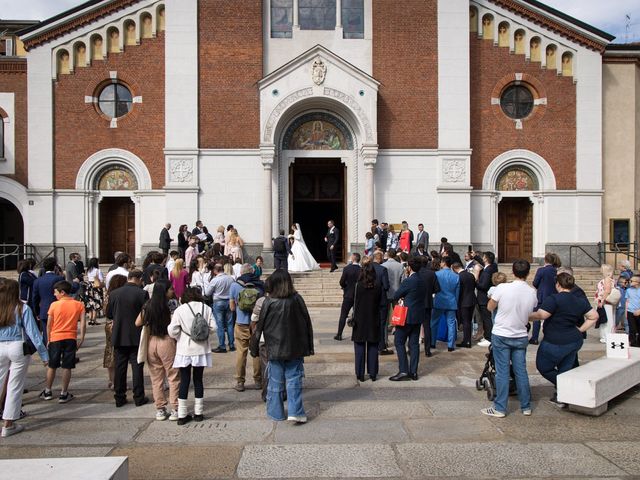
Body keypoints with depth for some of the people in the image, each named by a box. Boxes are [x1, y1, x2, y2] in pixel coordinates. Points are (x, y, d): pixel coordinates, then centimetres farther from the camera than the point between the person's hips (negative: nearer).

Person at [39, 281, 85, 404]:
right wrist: (81, 339, 1)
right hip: (71, 338, 0)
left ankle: (47, 391, 27)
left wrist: (48, 339, 12)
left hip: (55, 338, 0)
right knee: (67, 367, 4)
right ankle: (64, 394, 7)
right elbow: (83, 324, -6)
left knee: (52, 366, 15)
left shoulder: (54, 305, -3)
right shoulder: (79, 305, -1)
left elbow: (49, 325, 1)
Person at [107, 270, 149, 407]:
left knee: (120, 367, 10)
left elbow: (109, 314, 8)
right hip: (136, 336, -3)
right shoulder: (142, 294, -12)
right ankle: (139, 397, 9)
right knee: (137, 366, 5)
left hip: (119, 336, 3)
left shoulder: (114, 294, -1)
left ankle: (119, 397, 15)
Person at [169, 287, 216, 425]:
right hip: (201, 350, 2)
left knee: (184, 381, 6)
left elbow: (172, 331, -11)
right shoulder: (206, 308, -3)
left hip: (185, 350, -2)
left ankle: (182, 415, 9)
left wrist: (179, 338, 10)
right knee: (198, 379, 12)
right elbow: (213, 327, -5)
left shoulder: (180, 310, -8)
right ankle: (198, 412, 18)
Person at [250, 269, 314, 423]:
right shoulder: (297, 299, -7)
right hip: (295, 348, 1)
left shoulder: (269, 303, -12)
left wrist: (254, 348, 7)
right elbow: (307, 324, -1)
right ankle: (295, 412, 2)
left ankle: (276, 412, 22)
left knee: (276, 382, 12)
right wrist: (309, 347, 9)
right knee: (294, 380, 8)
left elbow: (259, 328, -5)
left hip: (275, 349, -1)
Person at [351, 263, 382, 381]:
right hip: (374, 321, 2)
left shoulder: (358, 285, -12)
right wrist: (381, 320, 8)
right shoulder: (378, 286, -5)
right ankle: (373, 374, 15)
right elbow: (382, 303, -2)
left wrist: (353, 318, -2)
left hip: (360, 321, -2)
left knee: (360, 347, 7)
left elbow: (355, 303, -10)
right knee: (373, 347, 11)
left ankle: (360, 374, 11)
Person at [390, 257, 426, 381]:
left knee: (399, 342, 0)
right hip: (418, 317, 8)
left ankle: (403, 371, -4)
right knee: (414, 343, 10)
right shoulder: (422, 282, 8)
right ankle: (413, 372, 14)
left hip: (407, 317, -8)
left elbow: (395, 296, -10)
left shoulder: (408, 281, -16)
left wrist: (401, 298, 12)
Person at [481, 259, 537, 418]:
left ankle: (500, 408, 9)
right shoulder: (532, 293, -5)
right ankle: (526, 406, 23)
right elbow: (531, 314, 7)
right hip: (521, 336, 3)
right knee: (521, 371, 13)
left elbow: (489, 307, -3)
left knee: (502, 372, 2)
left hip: (501, 336, -3)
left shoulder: (503, 288, -17)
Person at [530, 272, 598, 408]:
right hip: (574, 341, 7)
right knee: (565, 370, 17)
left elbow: (540, 315, -24)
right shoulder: (580, 301, 6)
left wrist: (527, 316, -9)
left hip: (555, 343, -7)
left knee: (543, 367, 11)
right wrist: (580, 329, 9)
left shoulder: (553, 299, -16)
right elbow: (594, 317, 9)